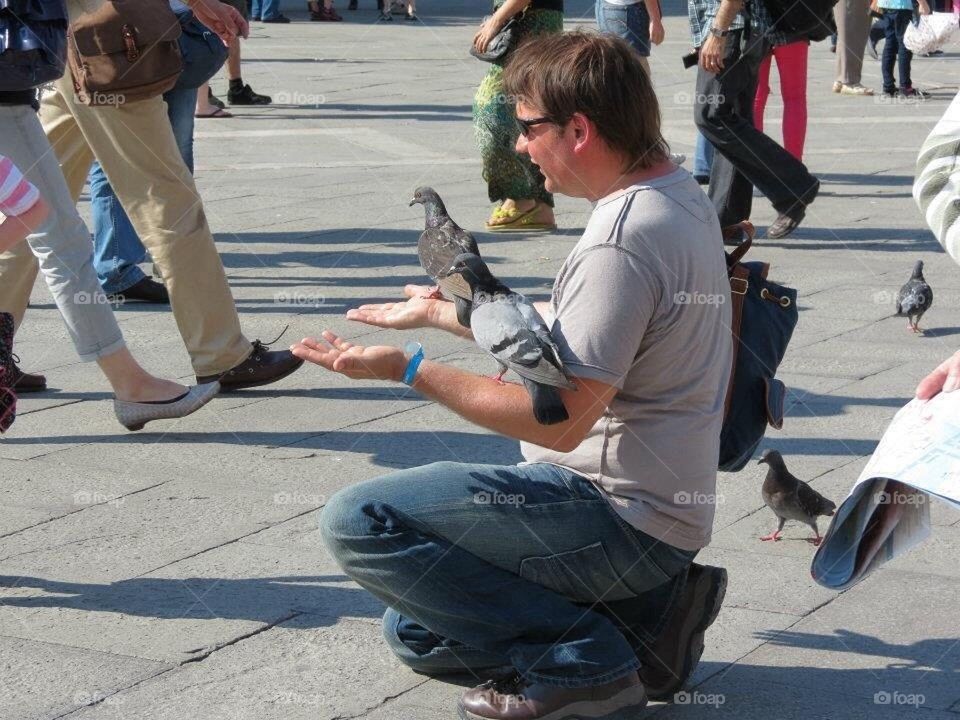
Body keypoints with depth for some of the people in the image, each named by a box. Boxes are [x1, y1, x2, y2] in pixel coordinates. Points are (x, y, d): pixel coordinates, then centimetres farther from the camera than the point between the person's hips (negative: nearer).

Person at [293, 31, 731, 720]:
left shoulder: (622, 241, -24)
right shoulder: (681, 198, 7)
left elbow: (559, 419, -25)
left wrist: (410, 369, -19)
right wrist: (442, 312, 24)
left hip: (617, 515, -10)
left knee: (357, 520, -15)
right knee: (418, 633, 18)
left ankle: (581, 661, -11)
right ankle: (646, 609, 10)